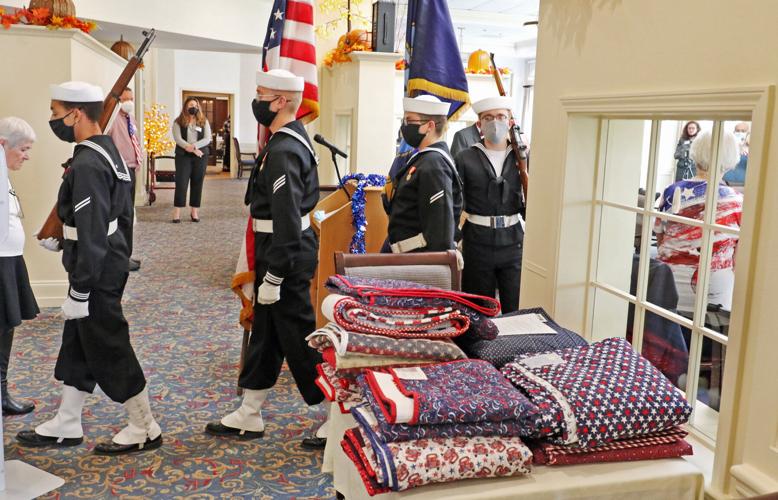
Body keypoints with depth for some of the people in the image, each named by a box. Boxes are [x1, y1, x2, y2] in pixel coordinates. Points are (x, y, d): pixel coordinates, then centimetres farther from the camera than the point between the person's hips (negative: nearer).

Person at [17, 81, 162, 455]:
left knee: (109, 353, 2)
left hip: (98, 275, -10)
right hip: (110, 266, 10)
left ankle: (144, 430, 15)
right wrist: (61, 240, 21)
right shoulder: (108, 151, 8)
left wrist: (79, 292, -21)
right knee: (77, 347, 19)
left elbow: (92, 235, -25)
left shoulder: (87, 165, -23)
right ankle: (66, 426, 32)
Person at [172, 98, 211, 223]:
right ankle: (177, 213, -4)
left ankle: (194, 211, 10)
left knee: (197, 183, 3)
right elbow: (178, 139, -7)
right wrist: (193, 149, -17)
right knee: (181, 183, -6)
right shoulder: (179, 122, 5)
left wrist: (193, 146, -16)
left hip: (201, 156, 2)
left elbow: (207, 139, -1)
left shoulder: (204, 121, 10)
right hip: (183, 156, -2)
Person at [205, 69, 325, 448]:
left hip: (286, 256, -11)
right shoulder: (295, 139, 11)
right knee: (265, 333, 17)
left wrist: (273, 277, -22)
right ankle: (249, 417, 30)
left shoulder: (282, 152, -21)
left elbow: (286, 220, -26)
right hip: (292, 247, 11)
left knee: (298, 338, -1)